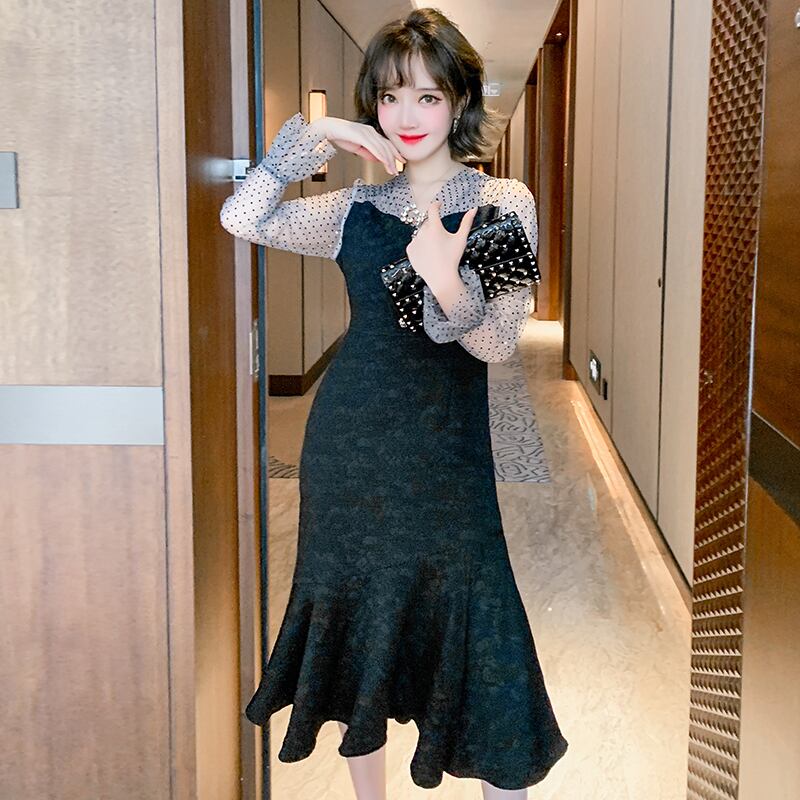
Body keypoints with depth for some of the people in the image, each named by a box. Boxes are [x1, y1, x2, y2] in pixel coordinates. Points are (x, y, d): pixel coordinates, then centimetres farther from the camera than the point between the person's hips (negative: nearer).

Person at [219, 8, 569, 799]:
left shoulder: (503, 203, -3)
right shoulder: (356, 207, 7)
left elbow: (498, 341, -12)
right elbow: (240, 219, -3)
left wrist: (446, 284, -32)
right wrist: (314, 136, -8)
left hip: (444, 452, -3)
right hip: (348, 443, 4)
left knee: (471, 629, -3)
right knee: (353, 620, 13)